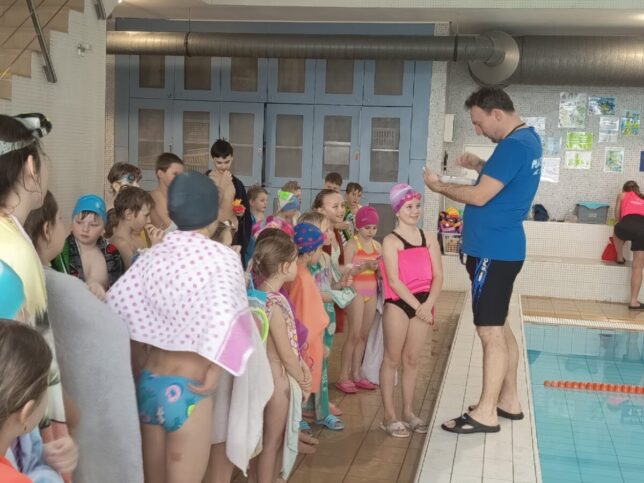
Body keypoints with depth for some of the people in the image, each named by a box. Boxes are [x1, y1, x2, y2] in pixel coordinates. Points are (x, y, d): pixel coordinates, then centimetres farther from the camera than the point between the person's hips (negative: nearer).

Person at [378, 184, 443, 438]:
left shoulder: (429, 238, 8)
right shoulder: (391, 241, -5)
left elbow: (438, 275, 2)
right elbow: (394, 280, -12)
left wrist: (428, 304, -11)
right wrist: (417, 306, -15)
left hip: (422, 305, 4)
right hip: (397, 304, -4)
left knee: (411, 360, 12)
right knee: (392, 359, 3)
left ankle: (408, 411, 22)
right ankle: (389, 416, 8)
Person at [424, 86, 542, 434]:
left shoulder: (513, 145, -19)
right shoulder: (529, 138, 13)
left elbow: (479, 196, -21)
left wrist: (439, 186, -7)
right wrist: (481, 167, 11)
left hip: (493, 250, -11)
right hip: (503, 247, 11)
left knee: (490, 331, -6)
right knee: (499, 327, 17)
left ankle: (486, 414, -1)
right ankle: (508, 401, 25)